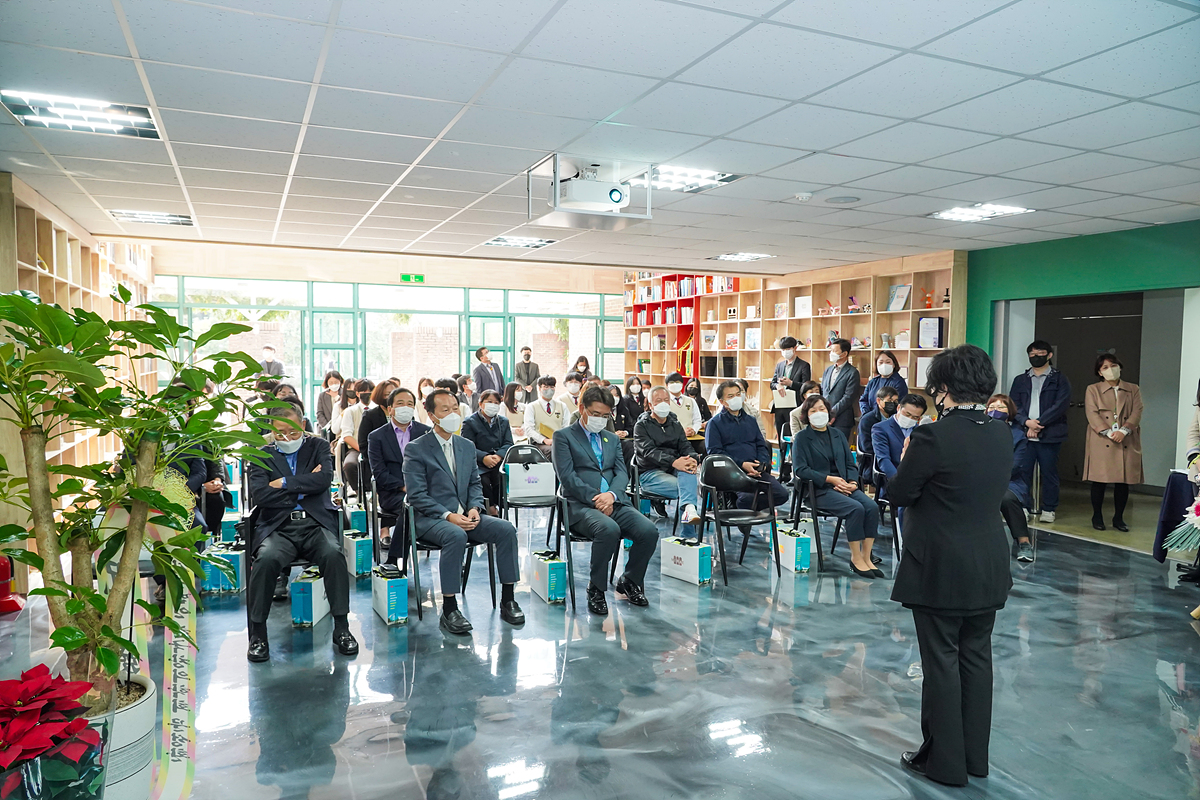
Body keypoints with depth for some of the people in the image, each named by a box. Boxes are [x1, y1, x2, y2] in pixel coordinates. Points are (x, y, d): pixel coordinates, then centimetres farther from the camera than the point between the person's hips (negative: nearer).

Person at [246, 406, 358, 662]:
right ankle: (257, 633, -13)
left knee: (334, 554, -31)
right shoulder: (261, 457, 13)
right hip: (278, 527, 0)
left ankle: (342, 628, -17)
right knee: (266, 559, -32)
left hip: (315, 524, 0)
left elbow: (325, 479, -4)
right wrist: (306, 486, -2)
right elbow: (260, 495, -3)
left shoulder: (317, 447, 15)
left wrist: (285, 483, -4)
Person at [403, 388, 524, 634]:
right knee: (456, 536, -37)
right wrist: (447, 515, -20)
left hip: (464, 516, 6)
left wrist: (475, 507, -5)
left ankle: (507, 600, -9)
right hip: (430, 519, -5)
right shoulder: (416, 450, -4)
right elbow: (417, 495, -9)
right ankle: (449, 610, -28)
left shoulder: (467, 446, 15)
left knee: (506, 529, -18)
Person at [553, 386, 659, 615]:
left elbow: (622, 473, 10)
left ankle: (629, 581, 6)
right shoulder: (564, 437, 6)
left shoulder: (613, 439, 23)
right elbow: (567, 476, -6)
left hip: (615, 502, 5)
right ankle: (596, 589, -13)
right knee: (609, 530, -36)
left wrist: (611, 494, -12)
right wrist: (595, 499, -15)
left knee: (649, 531, -21)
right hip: (581, 505, -5)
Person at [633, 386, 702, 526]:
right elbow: (649, 451, -15)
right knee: (687, 488, -31)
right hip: (649, 473, -3)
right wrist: (674, 462, -33)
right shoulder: (642, 425, 2)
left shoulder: (675, 424, 20)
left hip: (673, 470, 3)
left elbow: (685, 446, 7)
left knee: (688, 467, -34)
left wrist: (693, 459, -20)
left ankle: (688, 509, -51)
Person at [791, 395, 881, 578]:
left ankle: (866, 557, -15)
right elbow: (800, 469, -8)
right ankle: (856, 558, -15)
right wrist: (830, 479, -14)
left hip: (844, 486, 5)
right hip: (818, 490, -5)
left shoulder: (838, 435, 19)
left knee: (872, 506, -22)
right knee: (856, 508, -28)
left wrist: (852, 482, -4)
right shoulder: (801, 438, 2)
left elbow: (851, 464, 17)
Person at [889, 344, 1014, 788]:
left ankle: (945, 761, 20)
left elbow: (899, 493, -13)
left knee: (941, 661, 6)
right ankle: (975, 756, 31)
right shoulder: (1001, 434, 1)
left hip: (940, 568, -7)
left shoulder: (933, 436, -21)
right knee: (976, 658, 18)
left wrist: (907, 460, 5)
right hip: (989, 568, 7)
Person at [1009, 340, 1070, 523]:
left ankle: (1049, 510, 11)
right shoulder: (1020, 380, 16)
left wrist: (1039, 423, -14)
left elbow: (1061, 405, -6)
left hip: (1049, 435, -2)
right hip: (1024, 434, 2)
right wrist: (1026, 422, -12)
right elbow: (1013, 405, 6)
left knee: (1049, 473, 2)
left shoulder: (1060, 380, 6)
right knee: (1023, 472, 0)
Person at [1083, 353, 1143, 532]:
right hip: (1101, 442, -2)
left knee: (1123, 481, 3)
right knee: (1099, 481, -2)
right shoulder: (1092, 390, 7)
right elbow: (1092, 414, -4)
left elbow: (1137, 412, 1)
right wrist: (1109, 432, -16)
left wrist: (1123, 431, -15)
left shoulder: (1133, 389, 13)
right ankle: (1097, 517, 11)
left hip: (1127, 442, 2)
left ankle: (1118, 518, 15)